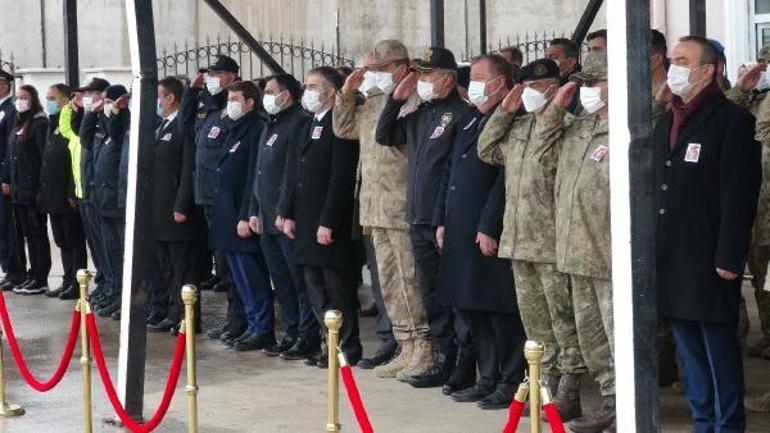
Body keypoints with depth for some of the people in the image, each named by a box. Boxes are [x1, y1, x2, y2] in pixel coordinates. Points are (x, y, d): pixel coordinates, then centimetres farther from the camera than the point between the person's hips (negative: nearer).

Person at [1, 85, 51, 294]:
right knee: (26, 234, 11)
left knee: (37, 233, -3)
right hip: (18, 189, 8)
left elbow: (44, 155, -15)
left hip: (33, 188, -8)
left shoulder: (40, 124, -10)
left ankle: (40, 280, 3)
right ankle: (33, 275, 17)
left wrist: (42, 186, -19)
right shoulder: (18, 124, 16)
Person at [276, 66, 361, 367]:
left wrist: (328, 223, -19)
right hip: (306, 223, 9)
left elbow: (341, 178, -17)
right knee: (317, 289, 12)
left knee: (337, 289, -2)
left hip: (331, 226, -9)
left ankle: (348, 349, 7)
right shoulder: (306, 126, 15)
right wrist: (287, 214, 9)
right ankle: (334, 344, 20)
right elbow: (292, 174, 17)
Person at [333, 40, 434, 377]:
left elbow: (394, 135, -21)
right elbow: (343, 129, 23)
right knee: (389, 283, 12)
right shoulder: (372, 103, 16)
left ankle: (423, 352, 4)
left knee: (410, 282, -5)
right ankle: (406, 349, 20)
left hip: (403, 210, -9)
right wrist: (347, 93, 12)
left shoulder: (414, 101, -12)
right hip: (377, 209, 9)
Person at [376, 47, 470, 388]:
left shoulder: (461, 113, -10)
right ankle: (444, 359, 21)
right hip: (419, 220, 8)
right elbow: (384, 137, 24)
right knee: (431, 294, 12)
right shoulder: (419, 115, 15)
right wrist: (396, 100, 10)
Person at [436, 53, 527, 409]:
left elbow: (505, 179, -17)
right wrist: (442, 220, 15)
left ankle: (511, 384, 4)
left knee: (501, 311, -3)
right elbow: (451, 171, 21)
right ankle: (487, 379, 21)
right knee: (475, 310, 13)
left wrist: (489, 228, -19)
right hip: (461, 233, 9)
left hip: (489, 234, -9)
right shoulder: (472, 119, 19)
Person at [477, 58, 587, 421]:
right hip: (519, 239, 8)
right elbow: (487, 151, 21)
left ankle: (568, 394, 6)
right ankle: (548, 385, 24)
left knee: (563, 319, -1)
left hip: (553, 242, -8)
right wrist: (504, 111, 15)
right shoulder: (517, 126, 14)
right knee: (535, 320, 14)